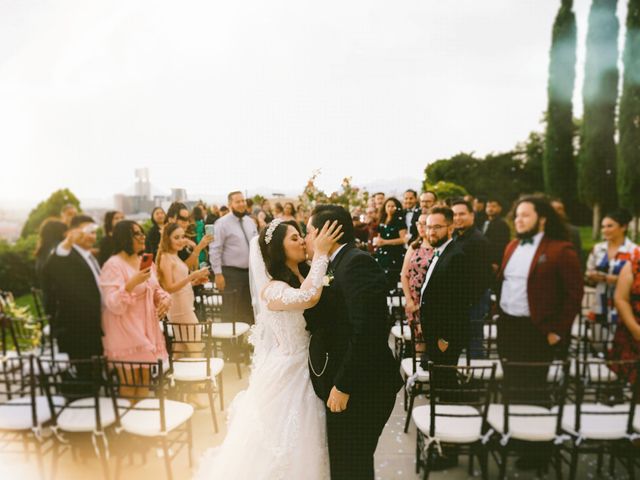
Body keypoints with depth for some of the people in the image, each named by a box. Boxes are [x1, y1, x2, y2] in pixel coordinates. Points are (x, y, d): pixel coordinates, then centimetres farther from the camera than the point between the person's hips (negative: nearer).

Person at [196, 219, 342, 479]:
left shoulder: (304, 279, 3)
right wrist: (320, 253, -32)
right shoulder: (271, 289, -21)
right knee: (283, 444, 11)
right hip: (285, 374, -7)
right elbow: (308, 299, -40)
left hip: (307, 370, 7)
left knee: (303, 443, 23)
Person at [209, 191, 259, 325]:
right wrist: (218, 274, -18)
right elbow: (215, 250, -14)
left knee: (249, 310, 16)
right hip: (231, 273, -6)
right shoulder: (222, 223, -10)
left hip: (250, 271, 6)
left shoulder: (250, 222, 10)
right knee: (232, 311, 1)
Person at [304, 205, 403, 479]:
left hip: (359, 390, -9)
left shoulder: (357, 262, -18)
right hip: (340, 387, 9)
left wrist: (343, 386, -23)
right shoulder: (338, 265, 12)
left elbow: (367, 331, -26)